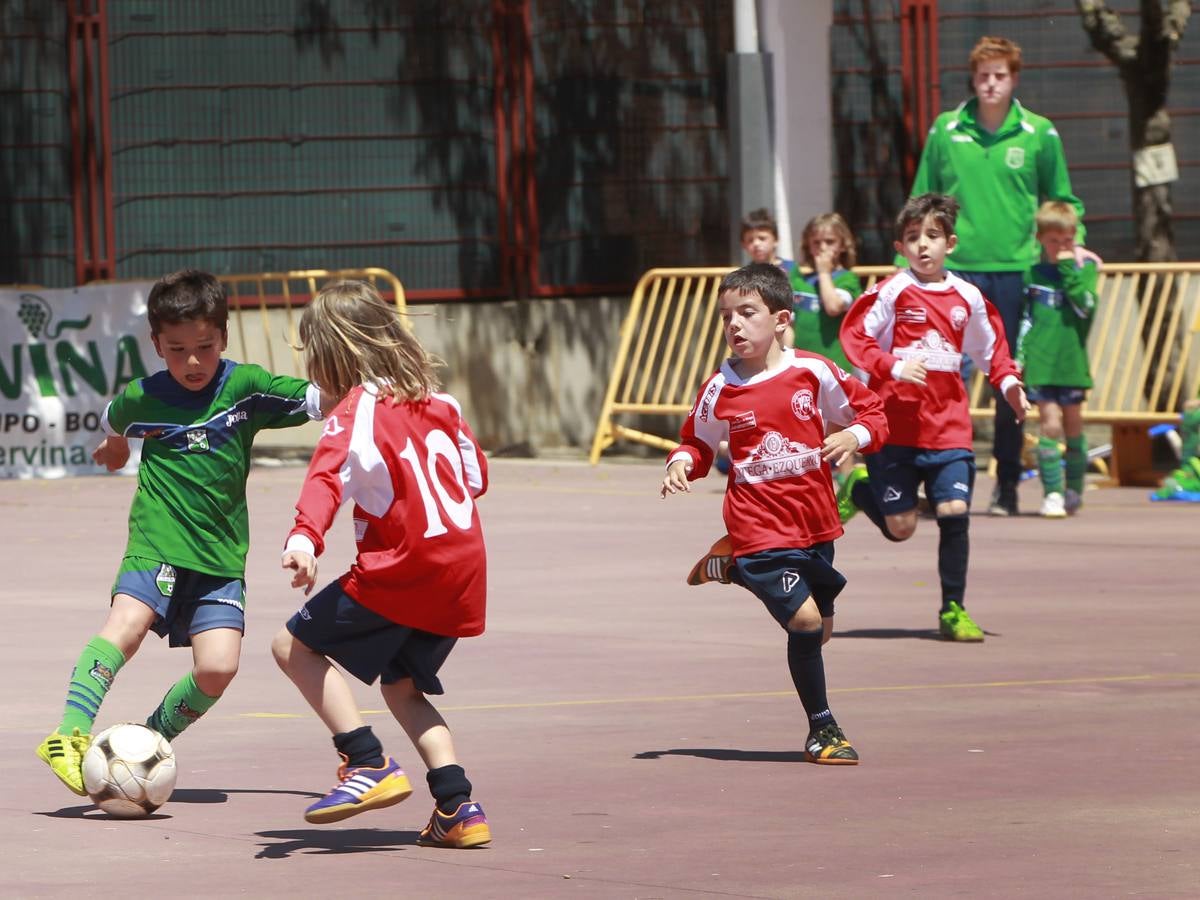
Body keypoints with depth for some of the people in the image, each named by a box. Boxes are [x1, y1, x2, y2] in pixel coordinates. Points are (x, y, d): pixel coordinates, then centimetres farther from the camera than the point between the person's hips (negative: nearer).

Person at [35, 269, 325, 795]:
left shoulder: (245, 387, -1)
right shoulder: (142, 398, 1)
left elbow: (322, 399, 3)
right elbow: (113, 423, 26)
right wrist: (114, 446, 45)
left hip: (221, 555, 2)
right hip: (157, 545, -2)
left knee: (218, 667, -13)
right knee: (126, 624, -28)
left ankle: (153, 738, 10)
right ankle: (71, 736, -33)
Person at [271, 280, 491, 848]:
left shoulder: (357, 410, -8)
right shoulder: (439, 401, 14)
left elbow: (328, 476, -27)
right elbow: (476, 475, 23)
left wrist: (304, 539, -42)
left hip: (402, 568, -8)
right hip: (465, 569, 8)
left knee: (294, 646, 2)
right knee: (401, 683, 22)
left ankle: (368, 764, -7)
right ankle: (458, 807, 8)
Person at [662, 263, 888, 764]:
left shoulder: (814, 373, -3)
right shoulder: (720, 390, -4)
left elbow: (870, 412, 6)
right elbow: (698, 442, 11)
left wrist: (853, 436, -14)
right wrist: (682, 463, -10)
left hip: (815, 524, 4)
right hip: (760, 528, -4)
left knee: (821, 628, 13)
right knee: (805, 621, -17)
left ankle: (728, 568, 31)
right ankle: (821, 728, 1)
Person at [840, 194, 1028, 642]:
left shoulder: (967, 297, 7)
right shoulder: (892, 292, -6)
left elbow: (990, 345, 20)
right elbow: (854, 335, -9)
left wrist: (1007, 382, 4)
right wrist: (893, 367, -21)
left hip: (948, 425, 3)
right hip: (895, 425, -3)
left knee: (954, 510, -11)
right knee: (900, 528, 0)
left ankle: (953, 610, 3)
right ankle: (857, 489, 33)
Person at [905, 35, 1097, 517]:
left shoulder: (1039, 134, 3)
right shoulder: (945, 131, 4)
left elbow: (1062, 198, 13)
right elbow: (922, 201, 10)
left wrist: (1072, 242, -3)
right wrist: (909, 259, 5)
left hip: (1015, 270, 0)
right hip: (957, 266, 0)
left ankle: (1007, 483, 13)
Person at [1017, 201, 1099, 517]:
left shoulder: (1084, 270, 4)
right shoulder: (1033, 274, 7)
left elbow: (1085, 307, -12)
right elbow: (1025, 319, 11)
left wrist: (1068, 269, -12)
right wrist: (1019, 355, 4)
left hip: (1072, 361, 0)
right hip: (1040, 362, 0)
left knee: (1073, 425, 9)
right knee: (1050, 425, -9)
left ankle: (1074, 490, 23)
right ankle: (1052, 493, -7)